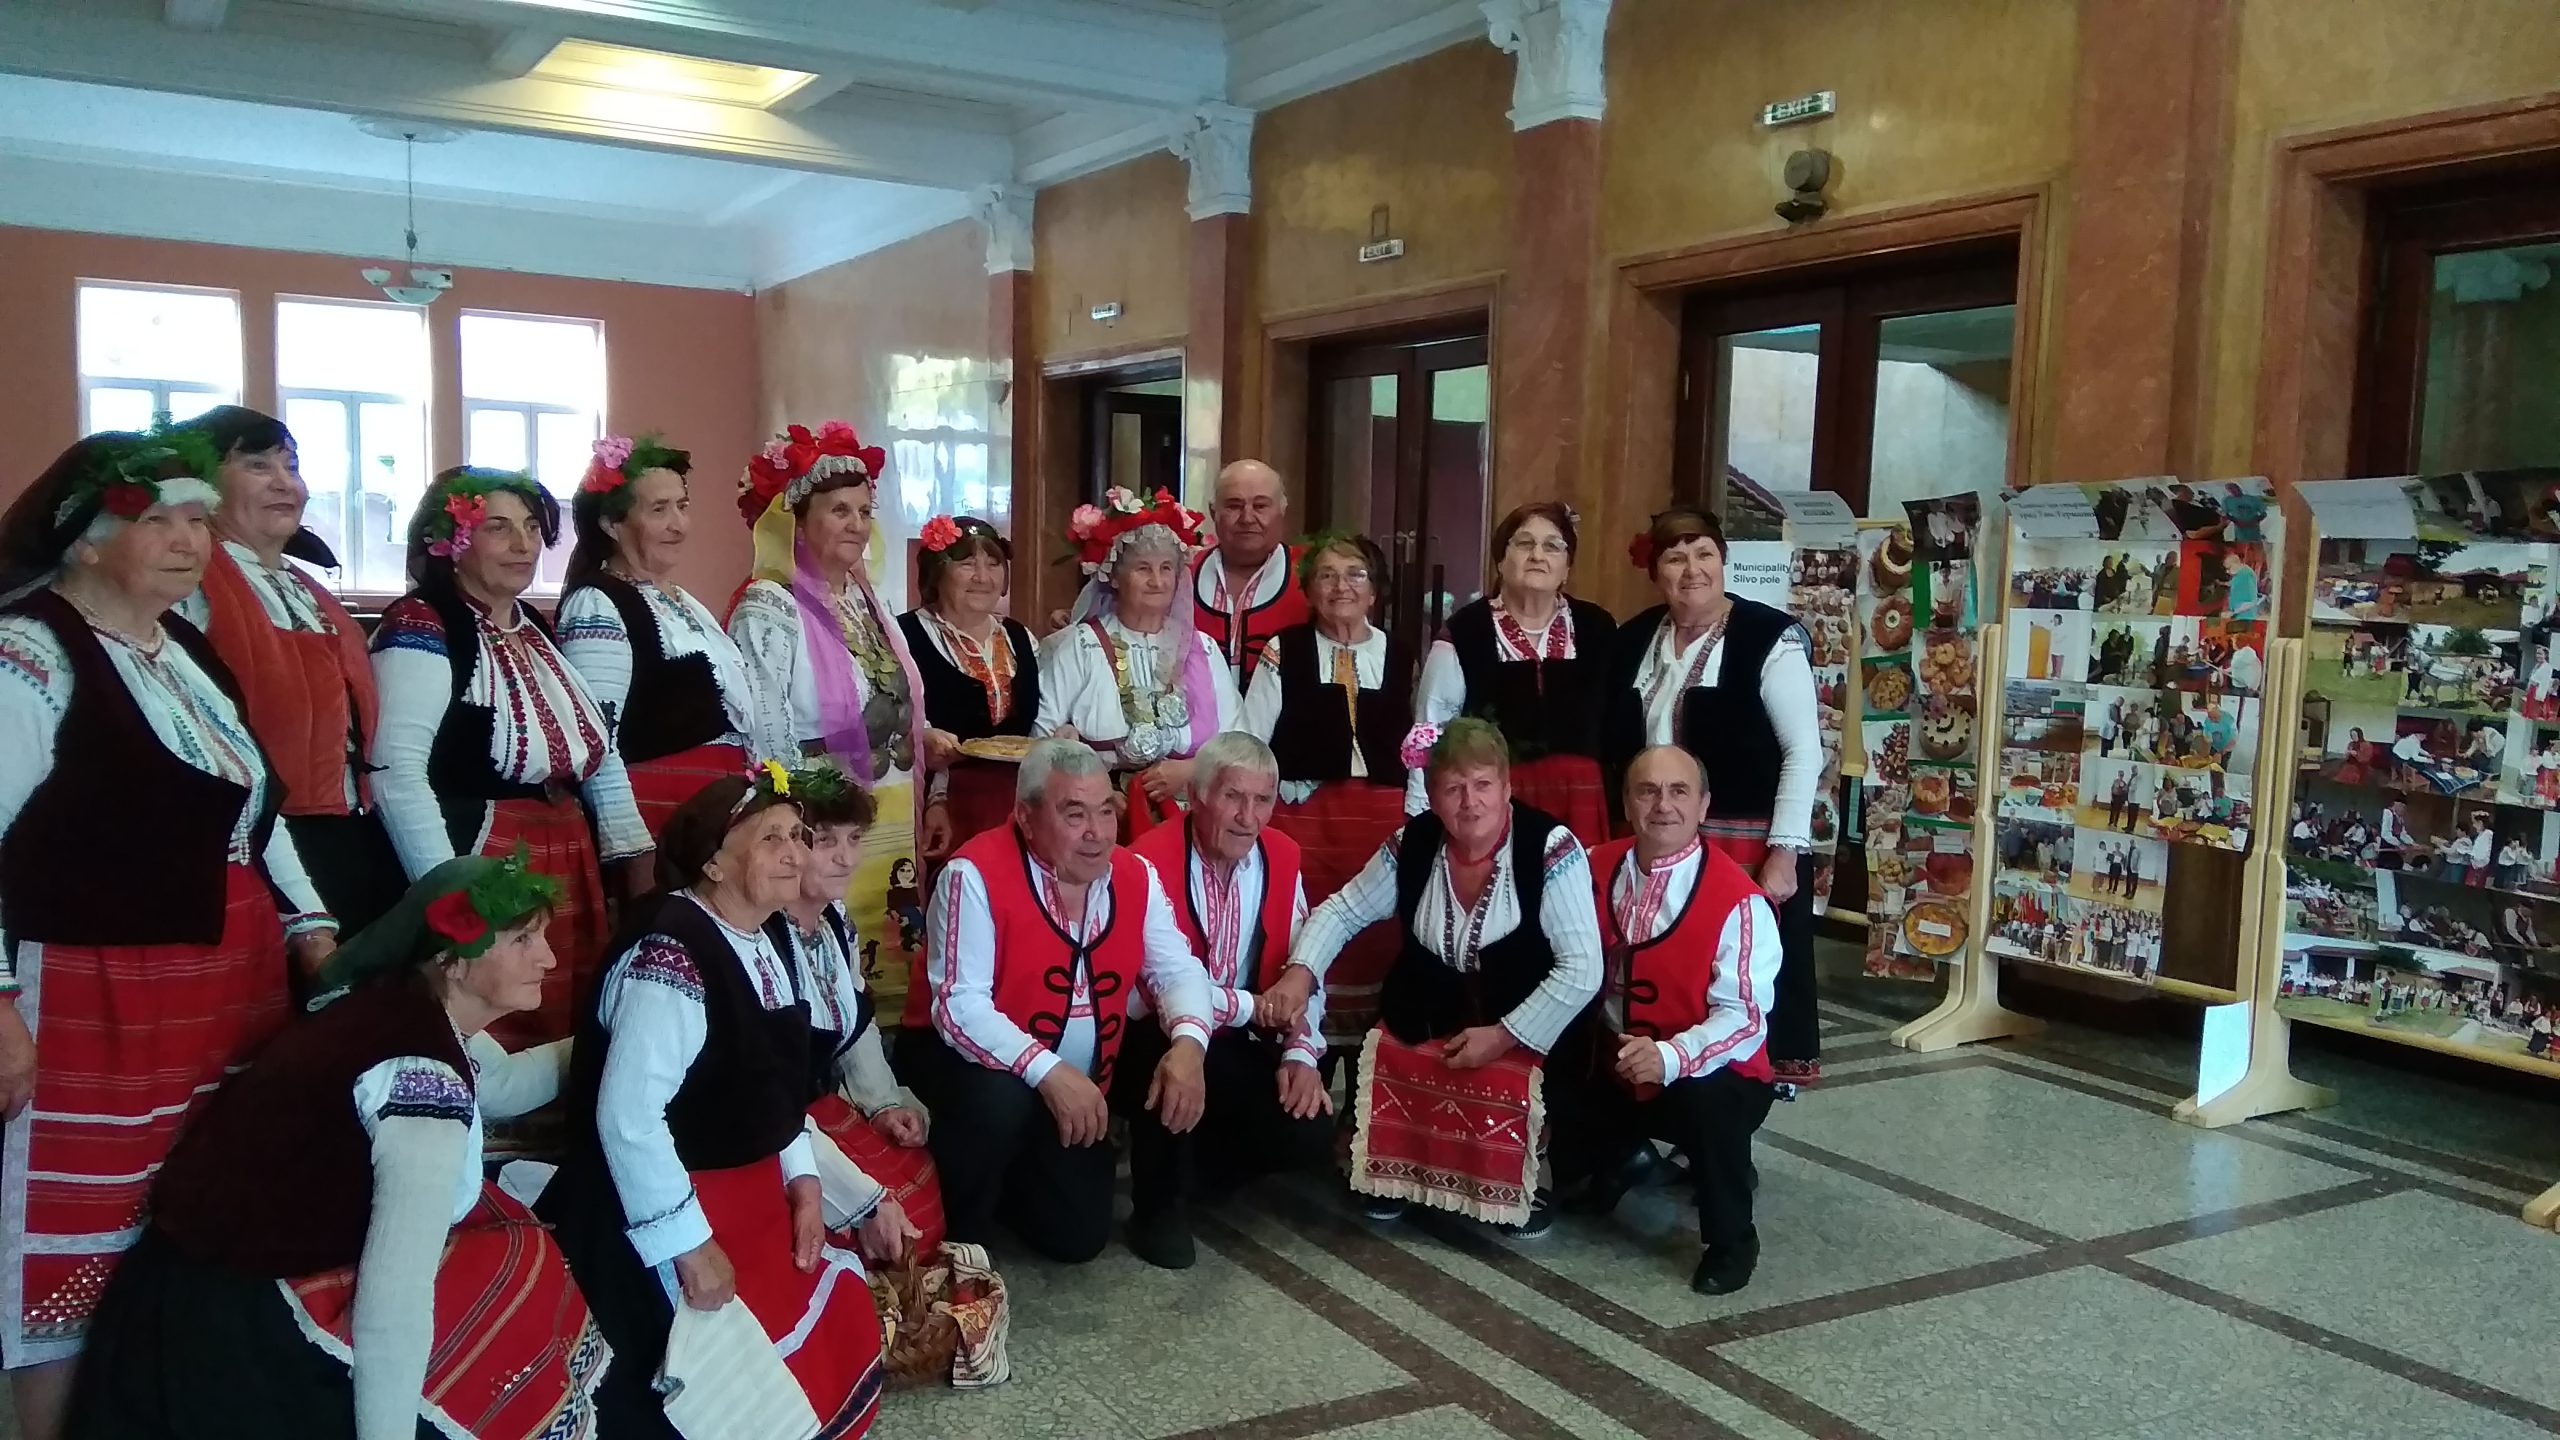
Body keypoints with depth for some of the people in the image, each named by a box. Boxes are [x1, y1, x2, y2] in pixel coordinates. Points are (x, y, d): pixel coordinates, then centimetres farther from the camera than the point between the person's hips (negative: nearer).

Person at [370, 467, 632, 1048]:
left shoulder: (536, 630, 16)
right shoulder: (422, 627, -8)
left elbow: (596, 752, 18)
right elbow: (397, 772, -18)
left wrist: (637, 859, 8)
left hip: (570, 876, 8)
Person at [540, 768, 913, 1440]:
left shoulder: (764, 945, 5)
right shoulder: (672, 953, -26)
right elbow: (627, 1116, -30)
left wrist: (804, 1181, 1)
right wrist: (689, 1246, -24)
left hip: (752, 1195, 9)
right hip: (667, 1210, -9)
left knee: (841, 1336, 15)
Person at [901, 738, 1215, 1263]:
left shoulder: (1136, 876, -6)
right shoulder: (976, 875, -24)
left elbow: (1176, 969, -4)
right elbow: (959, 1007, -29)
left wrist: (1188, 1043, -26)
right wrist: (1047, 1072, -40)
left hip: (1076, 1085, 5)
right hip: (966, 1059, -5)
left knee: (1079, 1237, 3)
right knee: (999, 1101, -38)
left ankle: (1012, 1177, 35)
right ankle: (960, 1235, -8)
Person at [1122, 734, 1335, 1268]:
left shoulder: (1282, 857, 1)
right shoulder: (1151, 862, -19)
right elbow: (1157, 984, -25)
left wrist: (1301, 1053, -10)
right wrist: (1251, 1007, -20)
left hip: (1237, 1049, 5)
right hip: (1153, 1044, -5)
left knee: (1311, 1138, -16)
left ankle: (1198, 1162, 17)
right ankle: (1156, 1203, -13)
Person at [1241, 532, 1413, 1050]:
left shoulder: (1399, 658, 9)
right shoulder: (1284, 651, 3)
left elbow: (1413, 745, 9)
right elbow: (1250, 739, 0)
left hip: (1382, 815, 2)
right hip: (1301, 812, -2)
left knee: (1376, 935, 4)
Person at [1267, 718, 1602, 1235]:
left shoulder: (1551, 849, -17)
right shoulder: (1412, 845, -5)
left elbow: (1581, 971, -18)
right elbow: (1341, 911, 4)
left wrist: (1505, 1036, -21)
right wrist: (1301, 971, -15)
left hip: (1522, 1032, -3)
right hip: (1420, 1026, 3)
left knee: (1513, 1092, -29)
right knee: (1370, 1075, -19)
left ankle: (1528, 1185, 6)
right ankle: (1398, 1175, 15)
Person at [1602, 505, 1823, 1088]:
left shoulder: (1770, 637, -8)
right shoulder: (1635, 640, 8)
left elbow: (1804, 751, -9)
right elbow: (1616, 749, 15)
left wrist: (1785, 850, -14)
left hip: (1747, 843, -5)